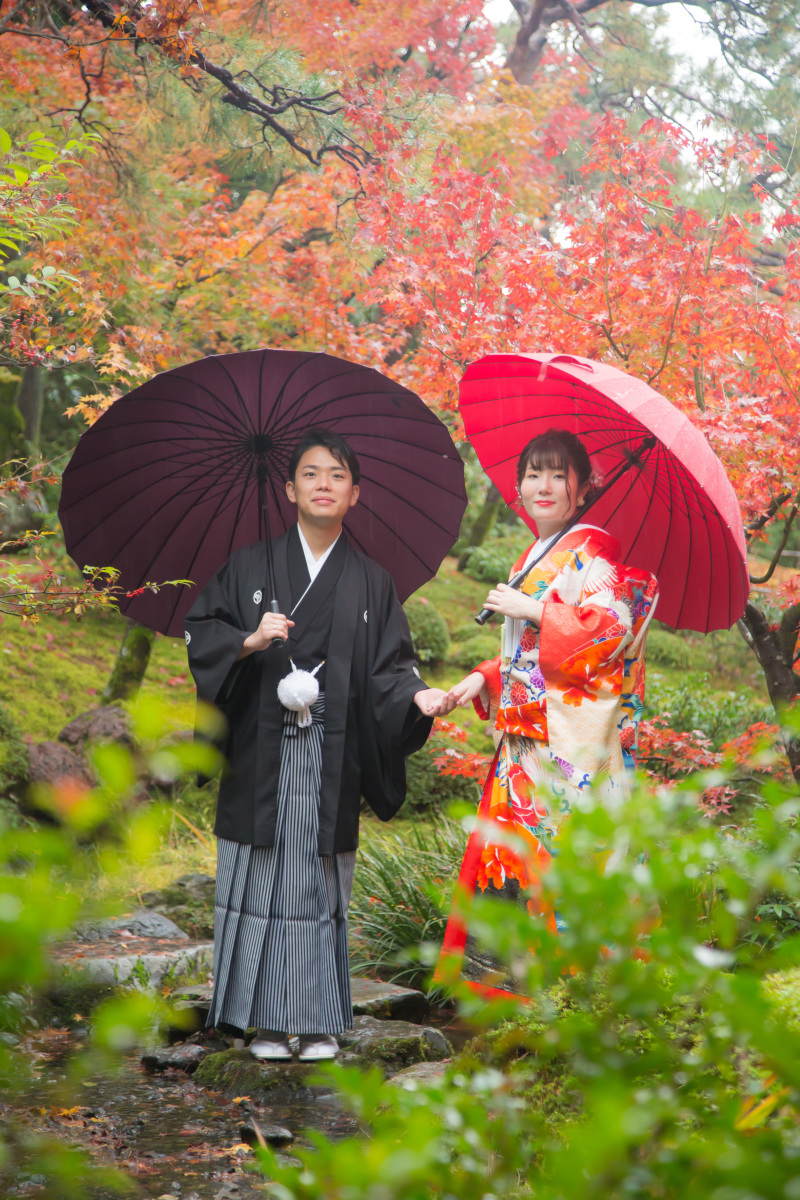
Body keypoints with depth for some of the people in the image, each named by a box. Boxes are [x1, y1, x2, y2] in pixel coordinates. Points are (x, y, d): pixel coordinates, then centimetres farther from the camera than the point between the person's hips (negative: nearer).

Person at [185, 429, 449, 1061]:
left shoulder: (372, 581, 10)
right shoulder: (250, 565, 8)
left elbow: (388, 664, 3)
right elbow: (200, 630, 5)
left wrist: (418, 696, -16)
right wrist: (249, 641, -13)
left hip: (331, 756, 0)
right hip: (261, 753, 0)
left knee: (321, 883, 2)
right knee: (261, 881, 0)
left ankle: (320, 1022, 10)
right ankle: (268, 1021, 10)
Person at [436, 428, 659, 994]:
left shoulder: (593, 551, -6)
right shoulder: (534, 557, 21)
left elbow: (609, 628, -19)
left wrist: (530, 609, -17)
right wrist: (482, 679, 13)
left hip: (573, 732, -8)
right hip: (529, 731, 9)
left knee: (551, 842, -11)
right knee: (507, 837, 5)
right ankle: (499, 971, 10)